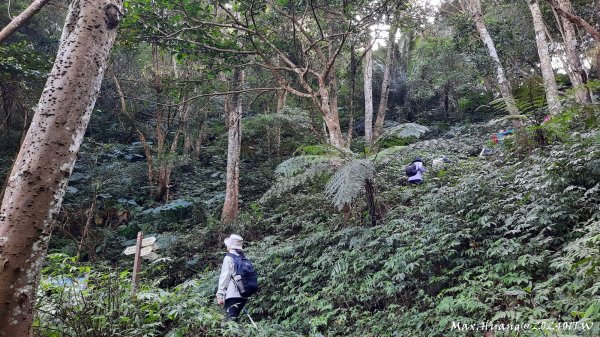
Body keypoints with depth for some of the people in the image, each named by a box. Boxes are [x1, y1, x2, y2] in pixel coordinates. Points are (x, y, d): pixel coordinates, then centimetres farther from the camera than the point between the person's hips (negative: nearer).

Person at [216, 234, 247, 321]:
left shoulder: (229, 258, -3)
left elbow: (224, 277, -8)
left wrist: (220, 294, -7)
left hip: (232, 295, -7)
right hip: (243, 295, 7)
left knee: (231, 319, -9)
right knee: (234, 318, 16)